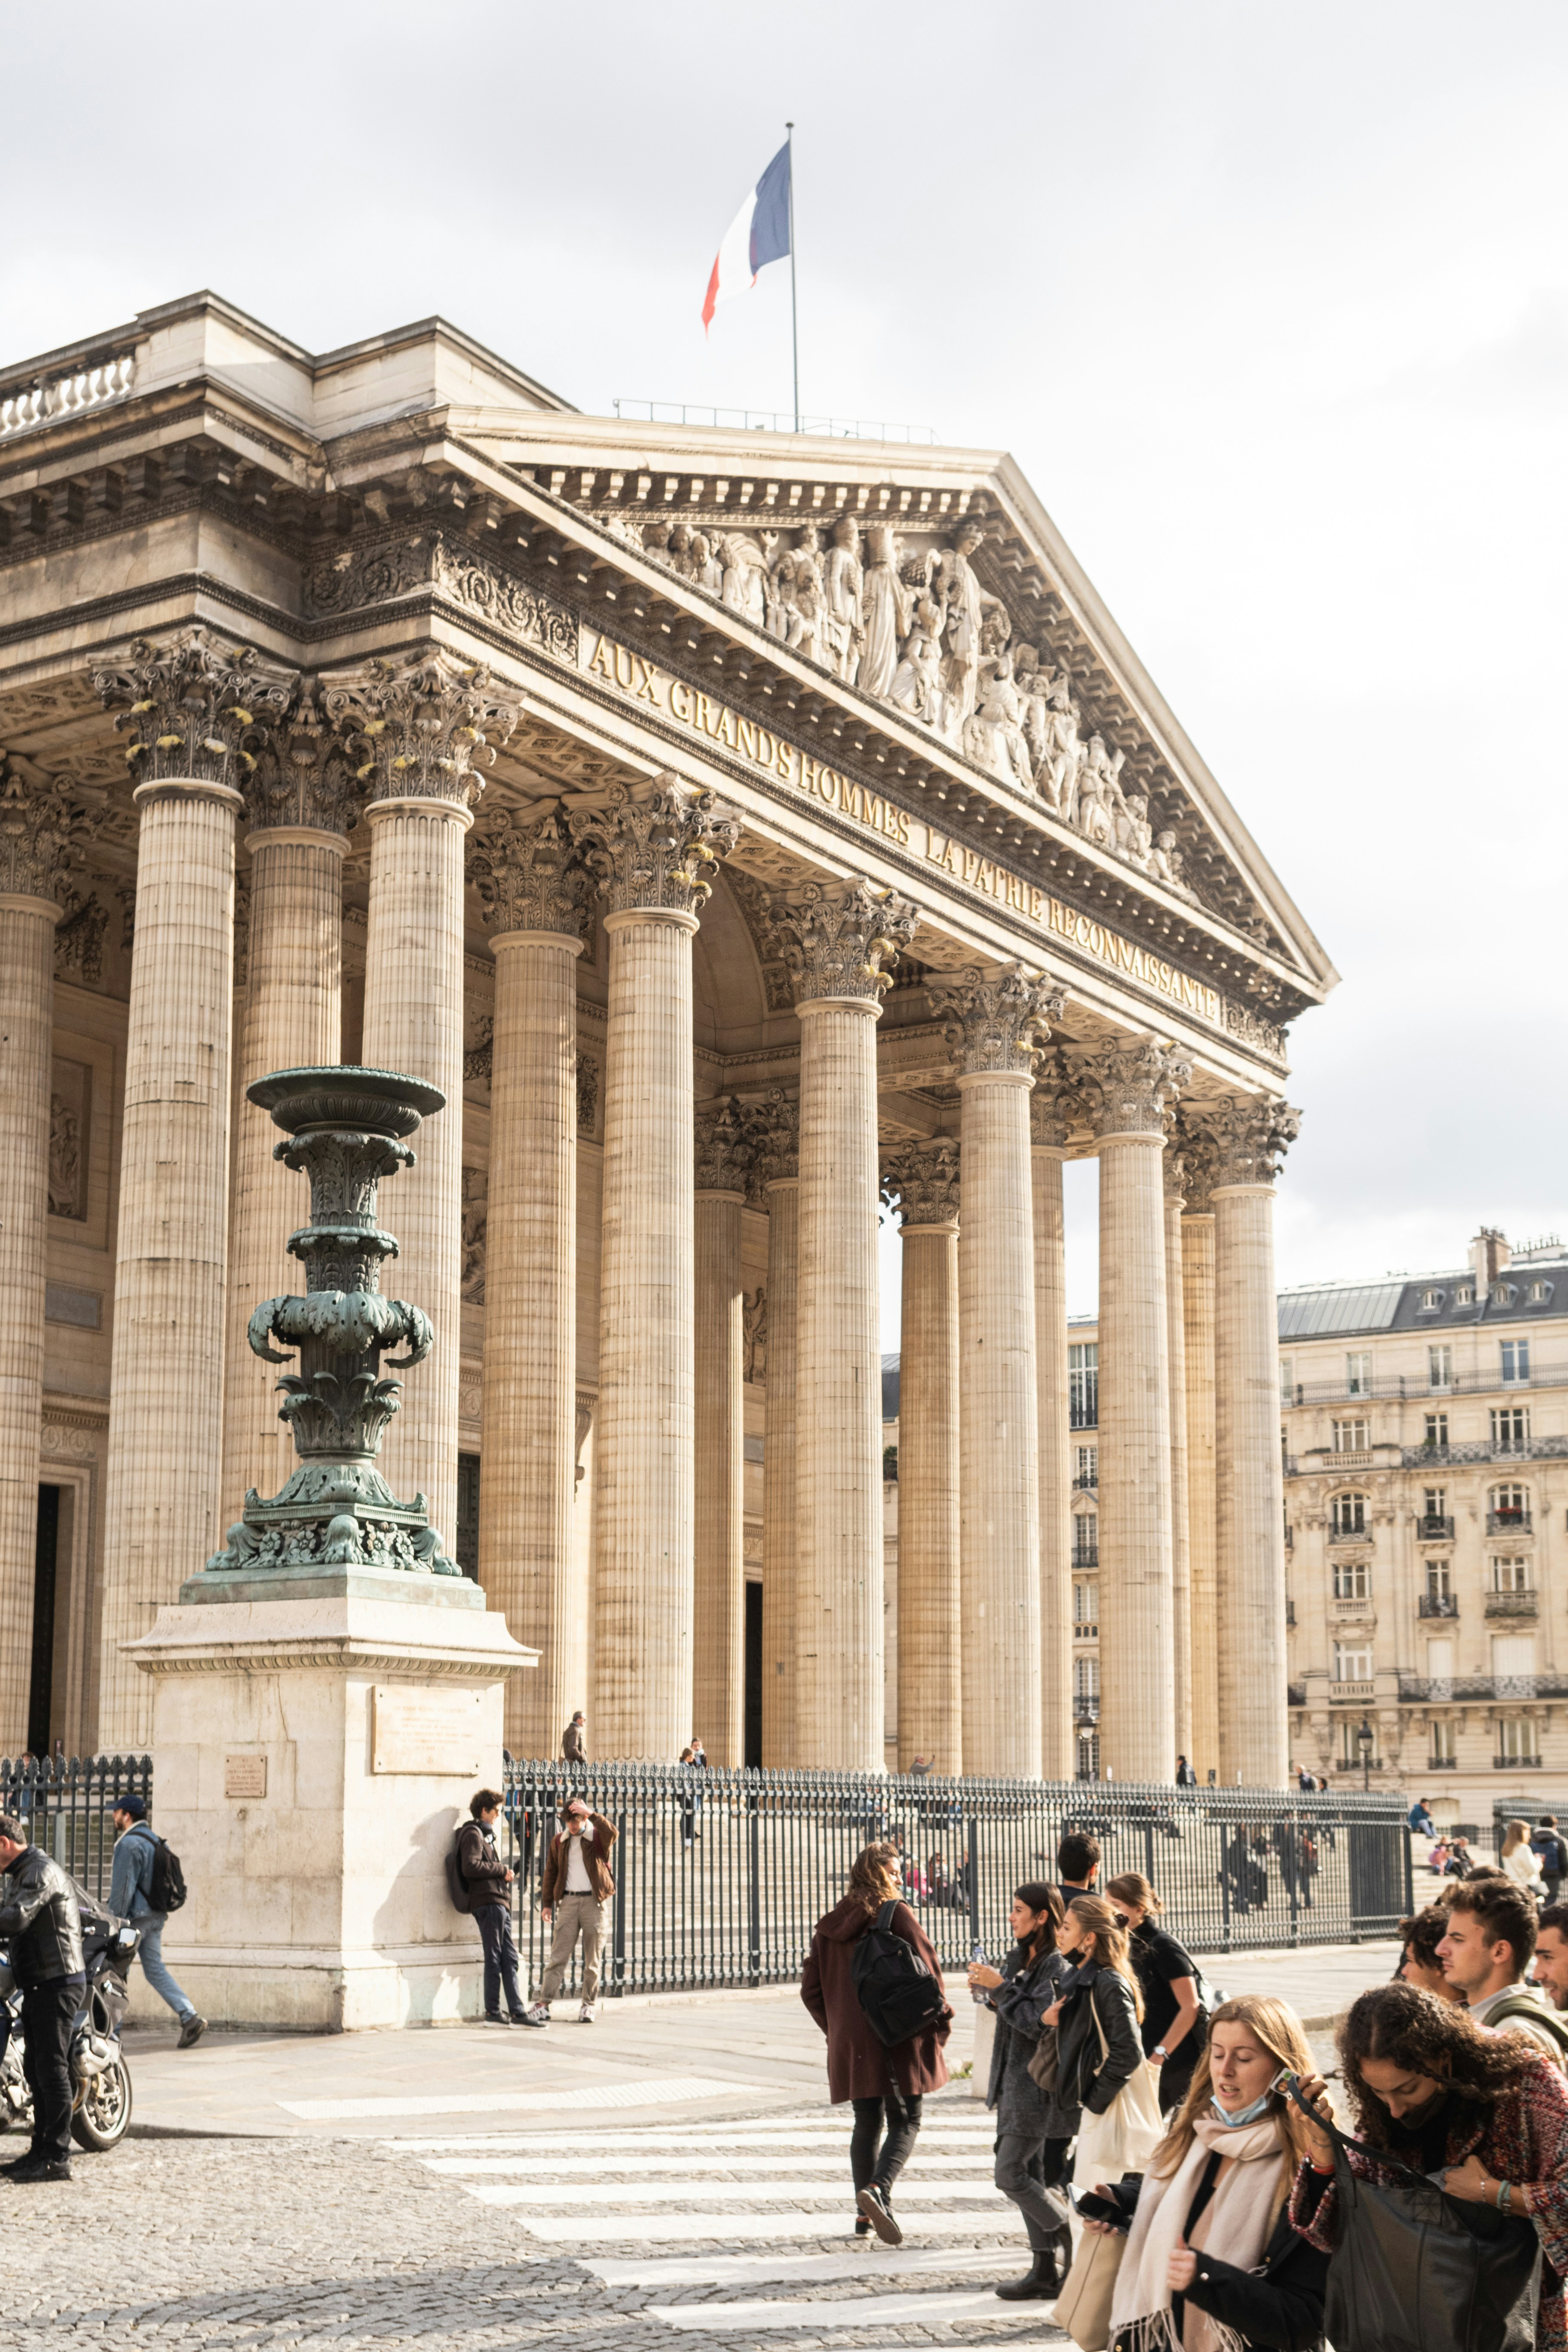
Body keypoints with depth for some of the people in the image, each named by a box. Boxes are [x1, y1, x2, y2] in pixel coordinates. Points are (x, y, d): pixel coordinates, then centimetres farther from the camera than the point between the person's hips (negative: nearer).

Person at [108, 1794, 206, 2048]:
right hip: (156, 1916, 9)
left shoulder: (129, 1843, -13)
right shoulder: (154, 1841, 17)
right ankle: (190, 2017, -4)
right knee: (156, 1969, 8)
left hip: (137, 1917, -9)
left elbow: (123, 1887, -18)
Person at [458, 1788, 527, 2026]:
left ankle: (517, 2012, 6)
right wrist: (502, 1870, -12)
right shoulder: (473, 1833, -6)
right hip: (488, 1901, -10)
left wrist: (503, 1874, 10)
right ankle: (492, 2013, -3)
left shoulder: (485, 1834, 25)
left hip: (498, 1902, 10)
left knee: (509, 1959, 7)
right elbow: (470, 1867, -20)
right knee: (494, 1958, -7)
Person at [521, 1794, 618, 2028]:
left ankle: (588, 2006, 12)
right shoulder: (559, 1841, 9)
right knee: (558, 1956, -4)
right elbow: (551, 1873, 14)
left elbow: (613, 1833, -24)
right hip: (568, 1901, 2)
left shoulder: (598, 1837, 0)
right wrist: (547, 1903, 9)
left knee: (592, 1960, 3)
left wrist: (590, 1814, -25)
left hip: (594, 1901, -2)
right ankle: (543, 2005, -8)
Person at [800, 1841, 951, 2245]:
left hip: (852, 2043, 5)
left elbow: (811, 1989, 12)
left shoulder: (829, 1924, 10)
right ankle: (878, 2189, -23)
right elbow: (928, 1969, -9)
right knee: (905, 2122, 0)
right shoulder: (896, 1914, -6)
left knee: (868, 2124, 15)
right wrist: (942, 2020, 2)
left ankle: (865, 2214, 13)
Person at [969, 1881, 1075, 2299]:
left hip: (1041, 2089, -9)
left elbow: (1040, 2023, -22)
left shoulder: (1057, 1968, -15)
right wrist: (990, 1992, 5)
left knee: (1010, 2174, -9)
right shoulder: (1020, 1961, 13)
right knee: (1032, 2178, 10)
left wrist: (1001, 1988, -19)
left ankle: (1072, 2246, 4)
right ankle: (1046, 2268, 15)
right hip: (1017, 2087, 9)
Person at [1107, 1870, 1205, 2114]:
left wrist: (1160, 2055, -17)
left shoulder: (1163, 1946, -13)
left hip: (1178, 2065, -7)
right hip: (1146, 2065, 8)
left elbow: (1191, 2007, -17)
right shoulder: (1130, 1949, 11)